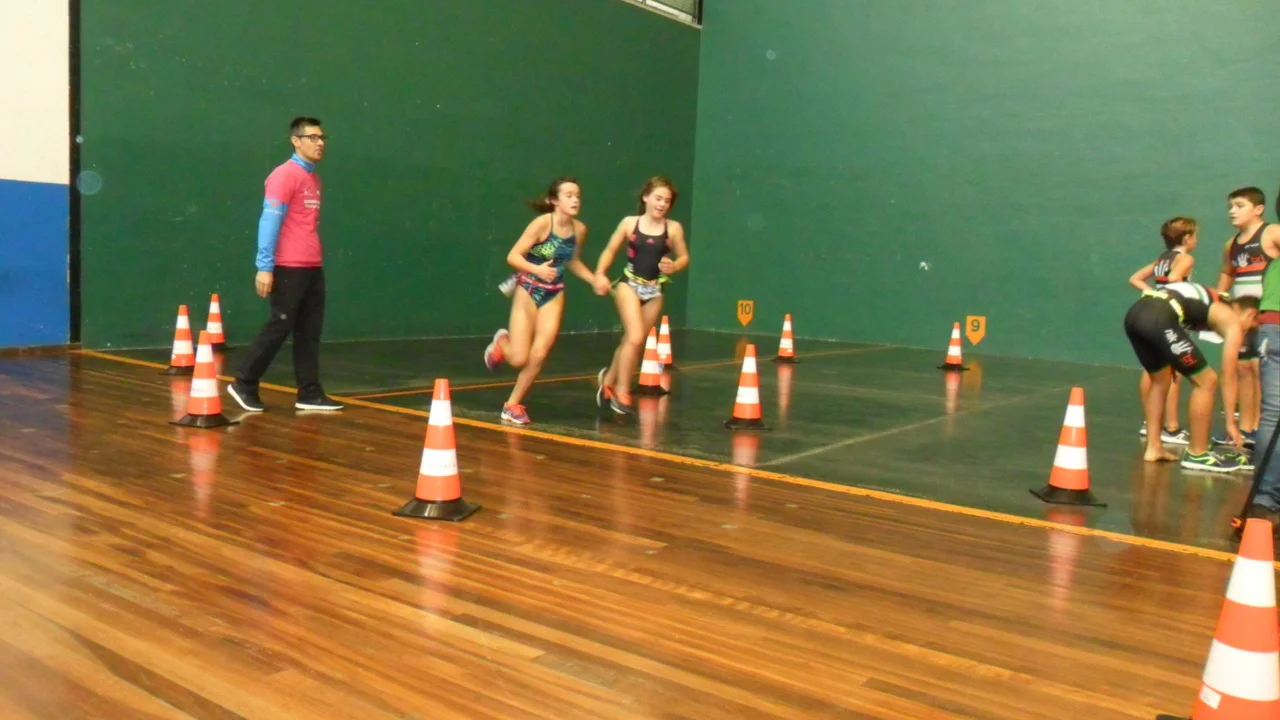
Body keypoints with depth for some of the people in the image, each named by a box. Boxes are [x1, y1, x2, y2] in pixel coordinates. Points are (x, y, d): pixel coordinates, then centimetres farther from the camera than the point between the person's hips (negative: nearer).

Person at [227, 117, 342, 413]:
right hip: (289, 268, -8)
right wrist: (265, 267, -19)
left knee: (310, 331, 7)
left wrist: (315, 260, 16)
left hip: (313, 267, 8)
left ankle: (309, 393, 11)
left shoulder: (314, 178, 16)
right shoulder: (284, 175, -10)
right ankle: (243, 384, 11)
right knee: (279, 327, -2)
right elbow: (269, 221, -15)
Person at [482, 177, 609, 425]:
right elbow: (513, 256, -19)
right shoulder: (542, 223, -18)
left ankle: (513, 404, 14)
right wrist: (537, 270, -35)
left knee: (539, 355, -6)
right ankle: (501, 343, 34)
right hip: (528, 291, -4)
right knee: (519, 359, -3)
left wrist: (594, 280, 3)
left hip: (554, 294, 4)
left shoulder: (579, 229, -2)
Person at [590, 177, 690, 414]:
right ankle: (622, 392, -1)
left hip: (654, 290, 3)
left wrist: (673, 267, -15)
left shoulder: (673, 228, -3)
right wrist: (600, 274, -9)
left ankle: (608, 379, 38)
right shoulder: (630, 223, -3)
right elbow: (610, 250, 5)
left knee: (632, 341, 12)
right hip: (629, 284, -2)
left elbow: (684, 257, 7)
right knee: (635, 338, -17)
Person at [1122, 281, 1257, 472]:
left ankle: (1153, 448, 30)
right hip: (1159, 319, -8)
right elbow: (1228, 377, 14)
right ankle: (1197, 454, 17)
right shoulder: (1233, 322, 15)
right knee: (1206, 381, 8)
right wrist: (1231, 421, 21)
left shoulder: (1213, 303, 35)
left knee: (1160, 380, 27)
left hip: (1134, 313, 8)